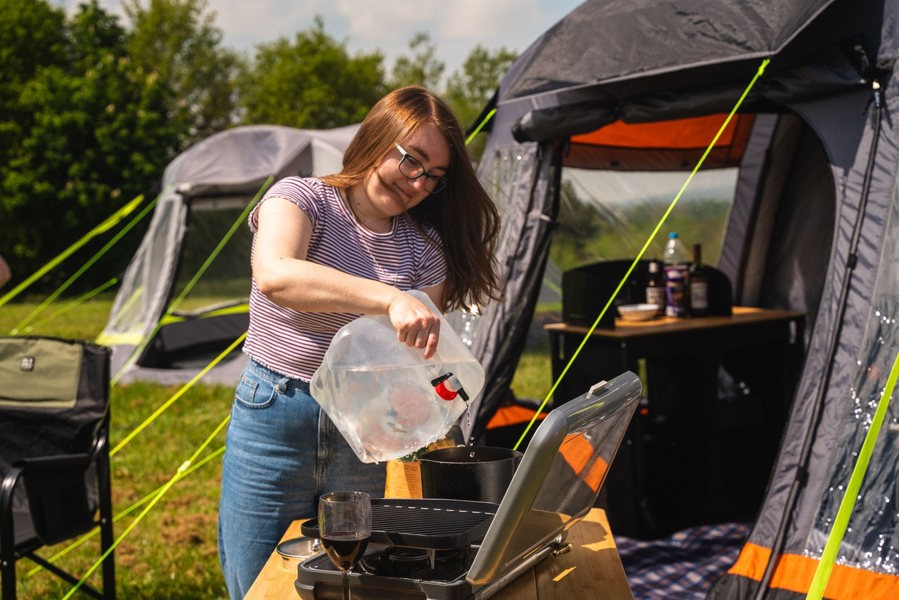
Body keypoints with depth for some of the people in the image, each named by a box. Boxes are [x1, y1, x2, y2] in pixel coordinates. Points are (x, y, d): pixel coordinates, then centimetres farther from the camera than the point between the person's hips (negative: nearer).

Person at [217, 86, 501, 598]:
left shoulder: (424, 247, 5)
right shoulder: (301, 198, -8)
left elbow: (421, 354, 1)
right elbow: (274, 276, -31)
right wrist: (390, 298, -41)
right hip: (275, 420, -3)